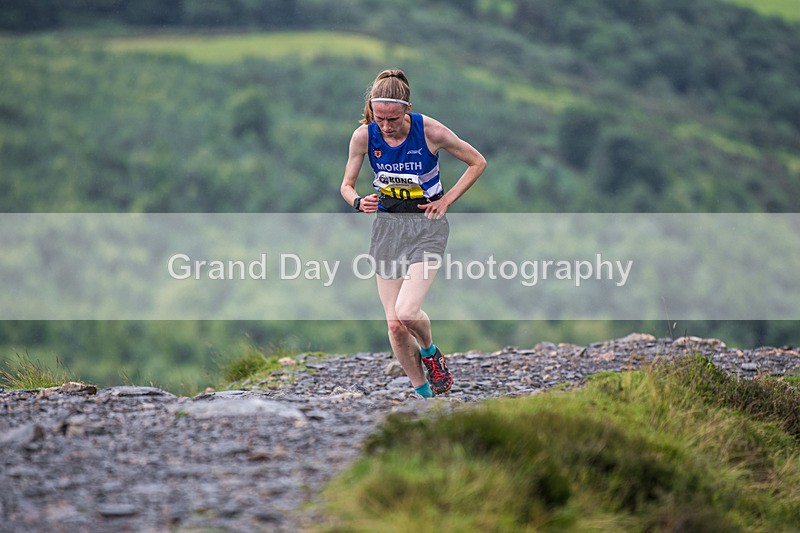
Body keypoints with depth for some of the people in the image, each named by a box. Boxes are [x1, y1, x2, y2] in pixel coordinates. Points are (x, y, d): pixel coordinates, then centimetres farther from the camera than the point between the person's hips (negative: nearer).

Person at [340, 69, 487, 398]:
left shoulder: (430, 132, -17)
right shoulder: (364, 136, -10)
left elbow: (477, 163, -3)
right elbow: (347, 185, 2)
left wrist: (446, 200, -8)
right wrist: (359, 202, -20)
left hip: (427, 225, -3)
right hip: (387, 225, 3)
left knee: (407, 312, -22)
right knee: (394, 325, -2)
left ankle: (430, 352, 12)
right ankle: (423, 393, 16)